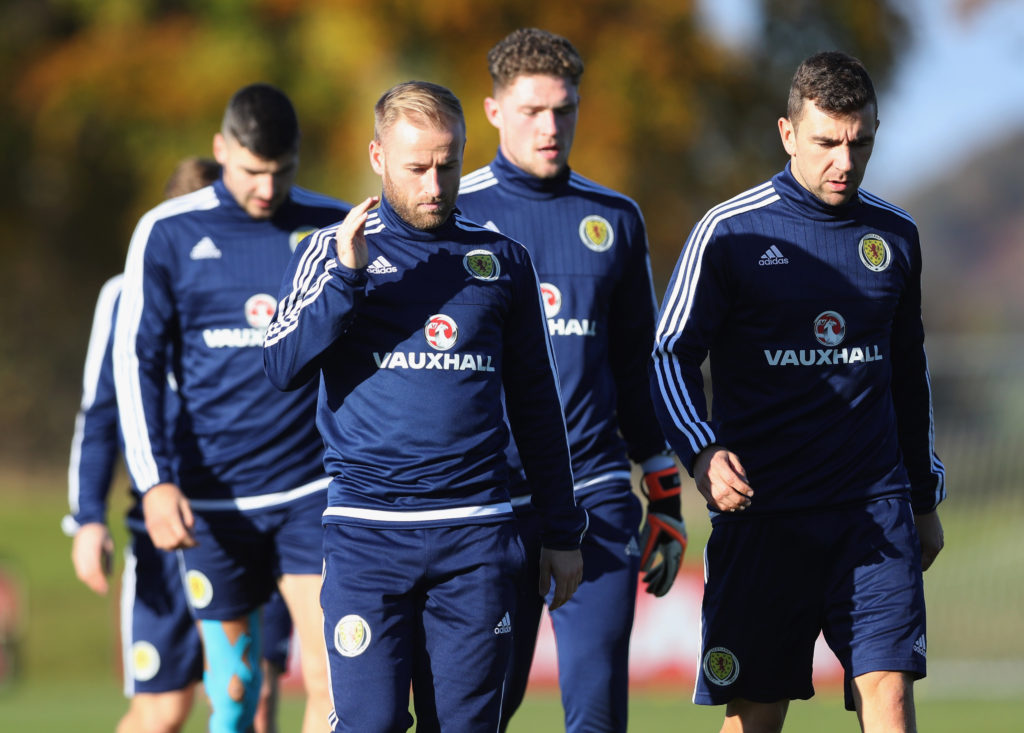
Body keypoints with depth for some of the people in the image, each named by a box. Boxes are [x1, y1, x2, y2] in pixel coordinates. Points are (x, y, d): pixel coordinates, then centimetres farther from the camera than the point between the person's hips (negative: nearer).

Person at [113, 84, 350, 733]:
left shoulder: (337, 229, 3)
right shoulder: (168, 234, 1)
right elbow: (136, 362, 1)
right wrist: (154, 480, -8)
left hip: (315, 490, 0)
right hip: (214, 502, 0)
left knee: (331, 680, -12)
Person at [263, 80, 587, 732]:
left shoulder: (502, 260, 12)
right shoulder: (331, 251, 7)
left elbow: (537, 405, 17)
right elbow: (284, 367, -5)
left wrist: (563, 531, 15)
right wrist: (346, 276, -16)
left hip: (477, 535, 2)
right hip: (367, 531, -2)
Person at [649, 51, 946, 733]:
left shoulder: (896, 235, 11)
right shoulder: (729, 233, -2)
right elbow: (672, 356, -1)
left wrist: (925, 496, 25)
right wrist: (704, 452, -18)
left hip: (876, 512, 2)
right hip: (763, 515, -2)